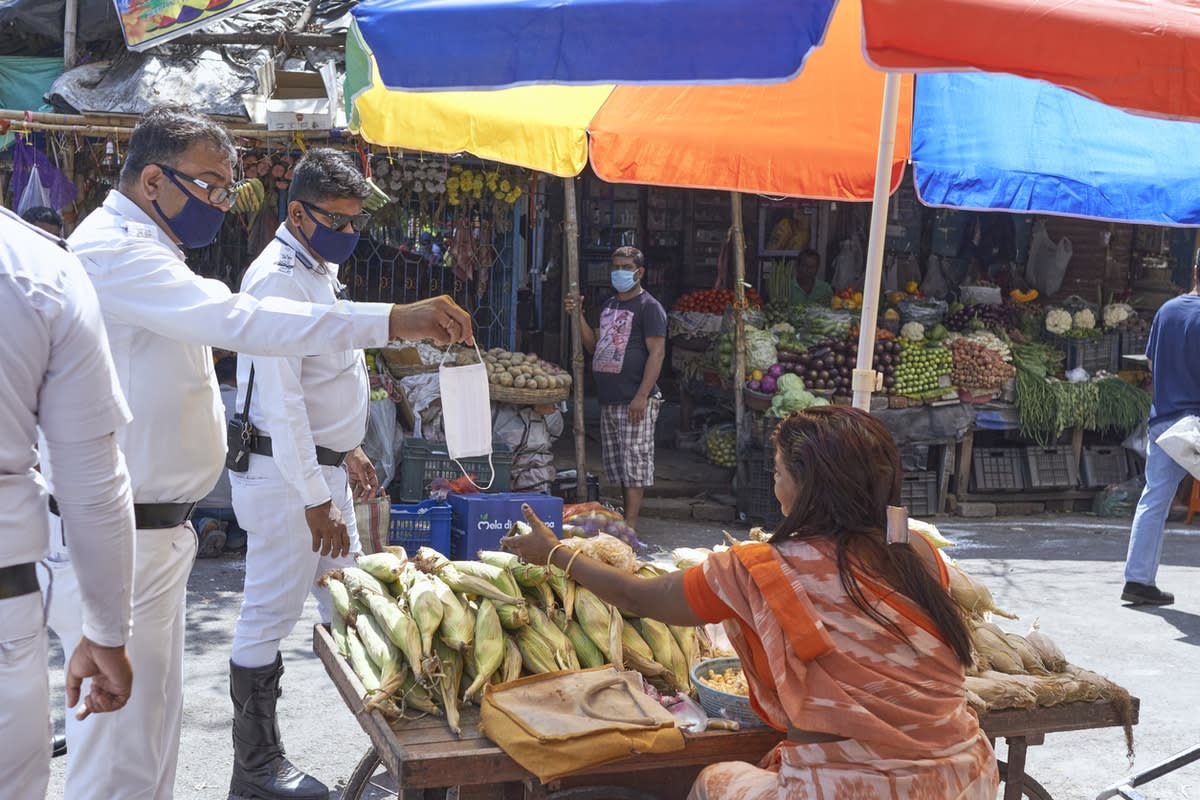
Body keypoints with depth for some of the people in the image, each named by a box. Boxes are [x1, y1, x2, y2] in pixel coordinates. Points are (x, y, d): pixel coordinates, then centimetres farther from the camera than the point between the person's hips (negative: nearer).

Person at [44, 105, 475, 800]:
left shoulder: (141, 251, 19)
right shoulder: (113, 252, -17)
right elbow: (237, 319, -30)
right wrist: (393, 321, -34)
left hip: (155, 529, 11)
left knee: (155, 722, 18)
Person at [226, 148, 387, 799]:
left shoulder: (319, 270, 13)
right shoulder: (279, 279, -19)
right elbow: (279, 401, -24)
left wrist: (348, 451, 24)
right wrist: (315, 500, -24)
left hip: (323, 467, 10)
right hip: (285, 473, -10)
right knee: (271, 617, -1)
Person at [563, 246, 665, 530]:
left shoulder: (649, 307, -7)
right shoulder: (609, 305, 19)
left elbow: (657, 352, -14)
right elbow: (594, 346, 22)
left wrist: (642, 396, -21)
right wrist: (579, 316, 7)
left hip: (634, 401, -8)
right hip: (608, 400, 8)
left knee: (633, 465, -7)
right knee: (618, 466, 13)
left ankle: (629, 528, -8)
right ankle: (624, 521, 21)